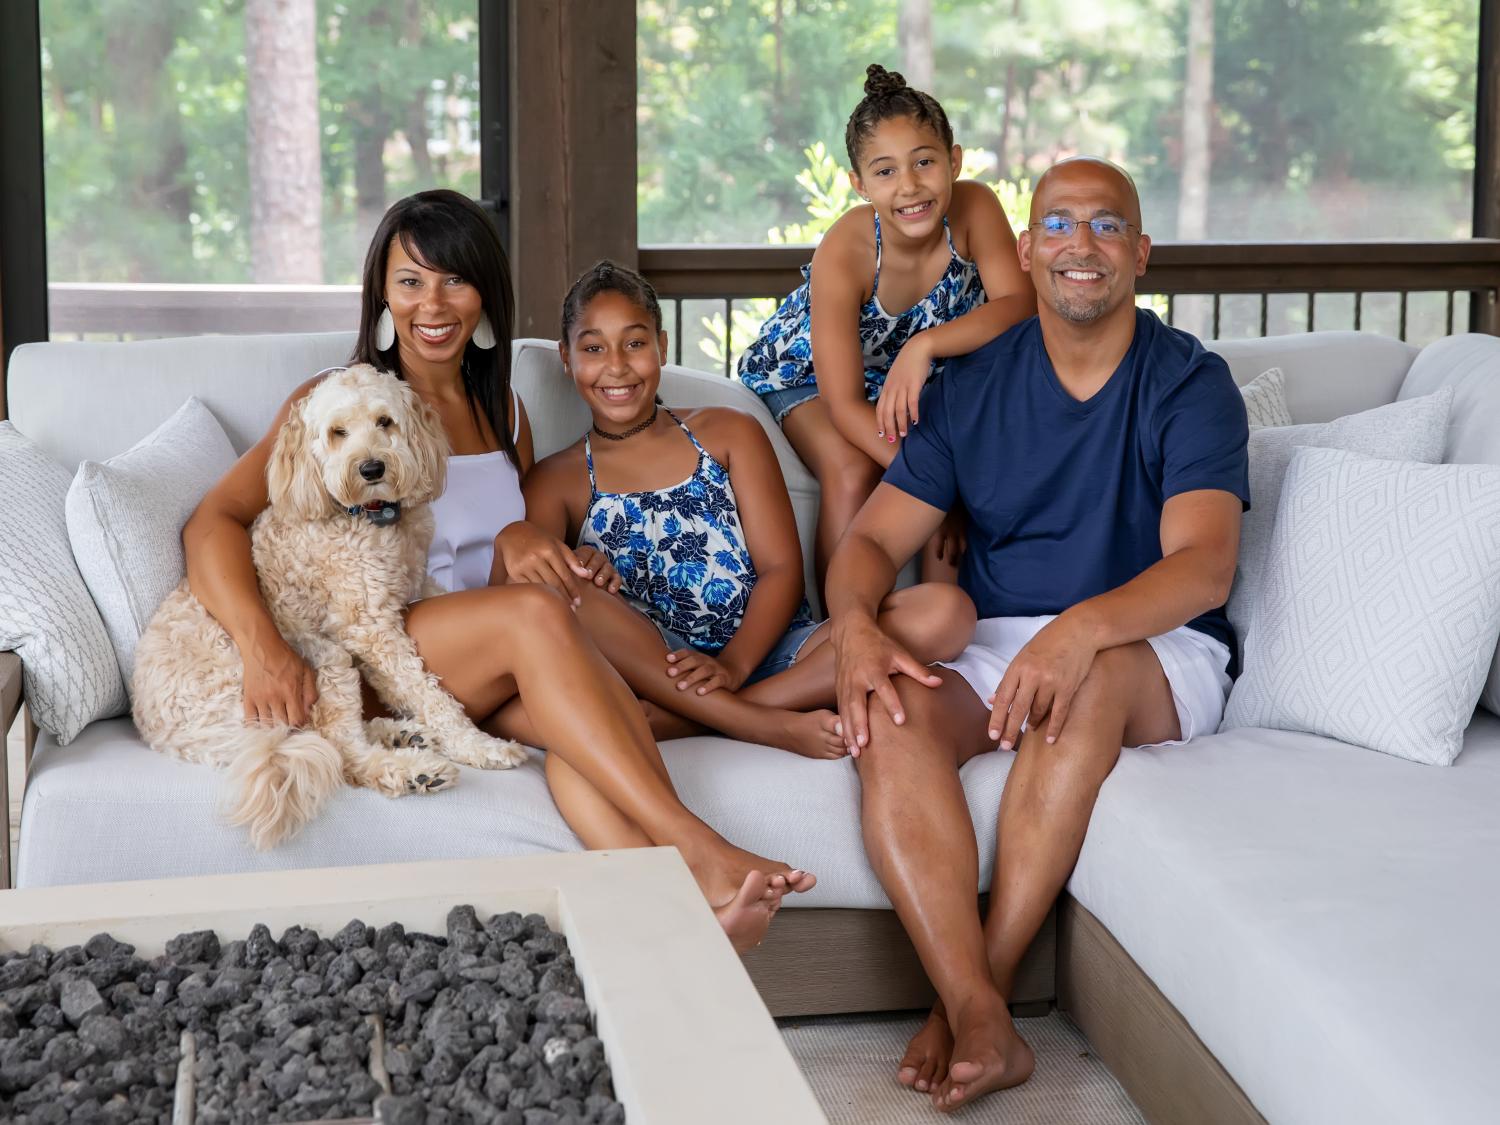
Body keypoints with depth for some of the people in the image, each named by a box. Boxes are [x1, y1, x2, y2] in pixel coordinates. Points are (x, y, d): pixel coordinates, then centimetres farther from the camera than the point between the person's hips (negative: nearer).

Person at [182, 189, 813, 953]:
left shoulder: (502, 410, 19)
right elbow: (213, 523, -9)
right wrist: (263, 644, -27)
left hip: (486, 682, 4)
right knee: (535, 613, -32)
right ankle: (695, 852, -41)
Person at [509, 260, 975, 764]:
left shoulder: (728, 434, 16)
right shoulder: (555, 481, 14)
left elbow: (781, 567, 5)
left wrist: (734, 665, -14)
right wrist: (576, 566, -28)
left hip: (762, 651, 2)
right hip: (654, 666, -2)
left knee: (945, 612, -23)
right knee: (515, 537, -28)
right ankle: (765, 724, -33)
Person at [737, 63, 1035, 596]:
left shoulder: (974, 208, -27)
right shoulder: (843, 255, -34)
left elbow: (1020, 306, -36)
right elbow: (844, 403, -31)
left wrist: (925, 345, -50)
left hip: (917, 372, 3)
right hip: (804, 372, -3)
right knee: (854, 473, -29)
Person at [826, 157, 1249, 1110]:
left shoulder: (1191, 383, -3)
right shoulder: (973, 387, 8)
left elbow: (1204, 564, -18)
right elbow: (873, 539, 3)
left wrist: (1083, 628, -38)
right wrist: (857, 625, -22)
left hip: (1157, 657, -3)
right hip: (995, 644, 3)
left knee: (1087, 679, -38)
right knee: (890, 715, -29)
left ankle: (980, 991, -31)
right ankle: (984, 1026, -38)